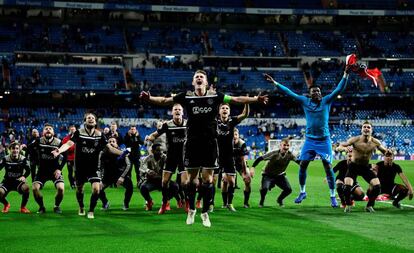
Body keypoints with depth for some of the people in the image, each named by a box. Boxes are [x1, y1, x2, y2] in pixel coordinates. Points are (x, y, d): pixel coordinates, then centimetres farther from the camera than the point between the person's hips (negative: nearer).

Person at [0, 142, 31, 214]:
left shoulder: (23, 159, -6)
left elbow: (28, 170, -5)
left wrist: (24, 176, -24)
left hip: (18, 181, 0)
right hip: (7, 181, 0)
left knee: (26, 187, -35)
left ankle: (23, 207, -9)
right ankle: (6, 205, 11)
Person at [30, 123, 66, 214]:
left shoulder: (58, 143, -9)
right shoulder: (38, 142, -8)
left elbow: (65, 156, 0)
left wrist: (59, 169, -7)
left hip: (55, 170, -1)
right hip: (42, 170, 1)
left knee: (61, 188, -22)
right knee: (35, 188, -18)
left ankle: (57, 206, 6)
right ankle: (41, 207, 7)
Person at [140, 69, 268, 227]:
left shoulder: (215, 96, 2)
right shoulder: (186, 97, 2)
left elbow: (236, 99, 3)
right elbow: (164, 101, 3)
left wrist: (255, 99, -6)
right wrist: (149, 98, -12)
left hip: (210, 143, 0)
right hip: (192, 142, 0)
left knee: (208, 179, 0)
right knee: (192, 178, 6)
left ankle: (205, 213, 13)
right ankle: (191, 210, 25)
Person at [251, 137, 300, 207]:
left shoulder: (290, 155, -15)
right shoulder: (274, 153, -25)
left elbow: (298, 161, -17)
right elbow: (260, 158, -22)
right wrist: (253, 167, -29)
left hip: (280, 175, 4)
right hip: (268, 175, -4)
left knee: (288, 189, -14)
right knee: (264, 188, -29)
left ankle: (279, 199, 20)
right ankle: (262, 201, 5)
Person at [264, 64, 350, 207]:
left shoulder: (326, 101, -1)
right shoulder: (305, 101, 4)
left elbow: (339, 89, -9)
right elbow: (289, 93, 5)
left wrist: (345, 74, -20)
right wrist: (274, 83, 3)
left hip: (324, 140, -2)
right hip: (310, 140, 2)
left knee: (328, 167, -6)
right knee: (302, 165, 2)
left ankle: (333, 196, 1)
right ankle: (302, 192, 20)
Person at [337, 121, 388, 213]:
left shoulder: (375, 142, -11)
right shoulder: (355, 140, -18)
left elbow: (385, 151, 4)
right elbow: (338, 147, -20)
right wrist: (344, 148, -44)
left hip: (366, 167, 2)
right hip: (354, 166, -2)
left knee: (377, 186, -12)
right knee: (347, 186, -22)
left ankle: (369, 206, 11)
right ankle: (348, 205, 6)